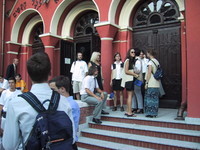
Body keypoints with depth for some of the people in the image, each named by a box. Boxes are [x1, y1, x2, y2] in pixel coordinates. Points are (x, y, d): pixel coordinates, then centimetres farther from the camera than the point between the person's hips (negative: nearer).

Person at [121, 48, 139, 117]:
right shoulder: (128, 60, -7)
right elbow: (126, 71, -14)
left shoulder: (133, 61, 19)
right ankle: (129, 112, -6)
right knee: (130, 95, -9)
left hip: (132, 79, 9)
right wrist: (135, 74, -11)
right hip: (128, 80, -9)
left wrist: (135, 74, 4)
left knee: (131, 95, 8)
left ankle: (128, 111, 13)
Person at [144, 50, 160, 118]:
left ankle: (150, 113, 2)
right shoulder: (157, 62, 14)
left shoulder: (150, 62, -9)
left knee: (149, 98, 0)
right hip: (157, 84, 8)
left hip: (151, 84, -7)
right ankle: (154, 113, 14)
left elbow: (149, 73, -14)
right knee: (155, 99, 9)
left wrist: (146, 83, -11)